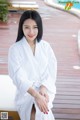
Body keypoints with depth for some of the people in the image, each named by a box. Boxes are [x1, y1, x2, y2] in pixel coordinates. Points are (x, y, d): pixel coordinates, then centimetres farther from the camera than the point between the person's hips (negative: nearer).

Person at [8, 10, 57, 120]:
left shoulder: (45, 46, 2)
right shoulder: (15, 49, -8)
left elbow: (51, 71, 3)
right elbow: (18, 77, -15)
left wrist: (44, 88, -16)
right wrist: (36, 95, -28)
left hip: (45, 89, 2)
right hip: (26, 91, -1)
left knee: (40, 111, -29)